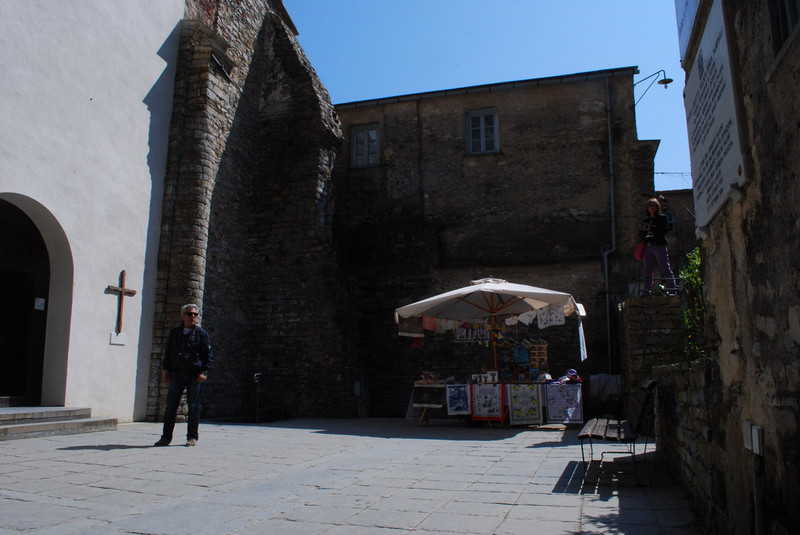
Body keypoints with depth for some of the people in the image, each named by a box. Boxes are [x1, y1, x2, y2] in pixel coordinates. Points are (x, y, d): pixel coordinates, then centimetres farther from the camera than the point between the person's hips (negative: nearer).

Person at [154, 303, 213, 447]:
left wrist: (204, 372, -9)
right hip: (177, 374, 3)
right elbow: (168, 352, 19)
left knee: (193, 407, 2)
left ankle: (192, 437, 11)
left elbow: (208, 355, 2)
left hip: (195, 376, -3)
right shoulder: (174, 332, 13)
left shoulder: (202, 333, 3)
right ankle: (166, 437, 13)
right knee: (171, 405, 3)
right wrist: (165, 369, 8)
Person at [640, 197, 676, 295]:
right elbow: (641, 235, 17)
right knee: (647, 270, 2)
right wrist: (644, 231, -4)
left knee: (665, 269, -10)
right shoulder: (646, 220, 22)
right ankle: (646, 291, 4)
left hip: (660, 246, -4)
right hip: (648, 247, 5)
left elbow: (665, 229, -7)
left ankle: (671, 290, -11)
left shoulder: (662, 217, 9)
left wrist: (652, 228, -8)